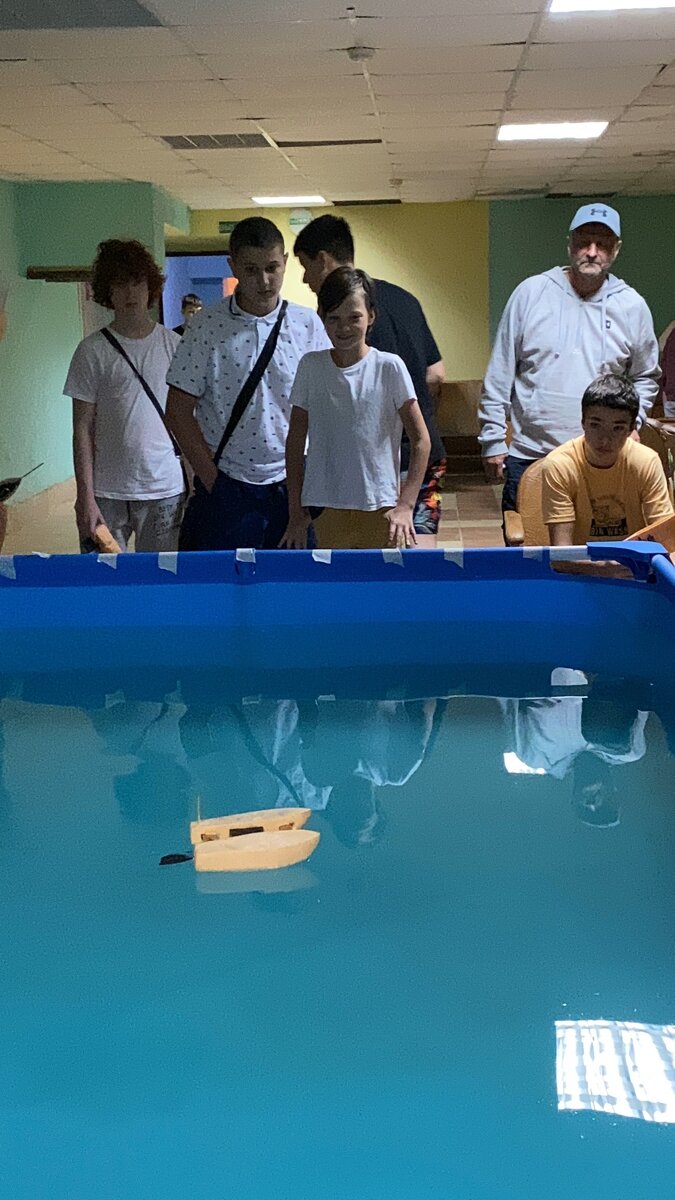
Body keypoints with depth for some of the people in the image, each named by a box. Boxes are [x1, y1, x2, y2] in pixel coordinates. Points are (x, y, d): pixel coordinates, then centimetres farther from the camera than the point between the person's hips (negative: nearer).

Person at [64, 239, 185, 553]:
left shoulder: (173, 346, 5)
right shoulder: (93, 351, 0)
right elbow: (82, 429, -1)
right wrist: (85, 497, -7)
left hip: (166, 491, 1)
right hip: (107, 493, -1)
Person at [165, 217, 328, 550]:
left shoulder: (308, 324, 2)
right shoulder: (207, 326, -3)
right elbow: (179, 412, -1)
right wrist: (212, 480, -4)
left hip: (291, 485, 1)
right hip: (226, 488, -1)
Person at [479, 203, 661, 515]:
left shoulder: (633, 307, 5)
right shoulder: (531, 292, 0)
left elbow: (645, 378, 18)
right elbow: (500, 373, 2)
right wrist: (493, 440, -1)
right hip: (527, 456, -1)